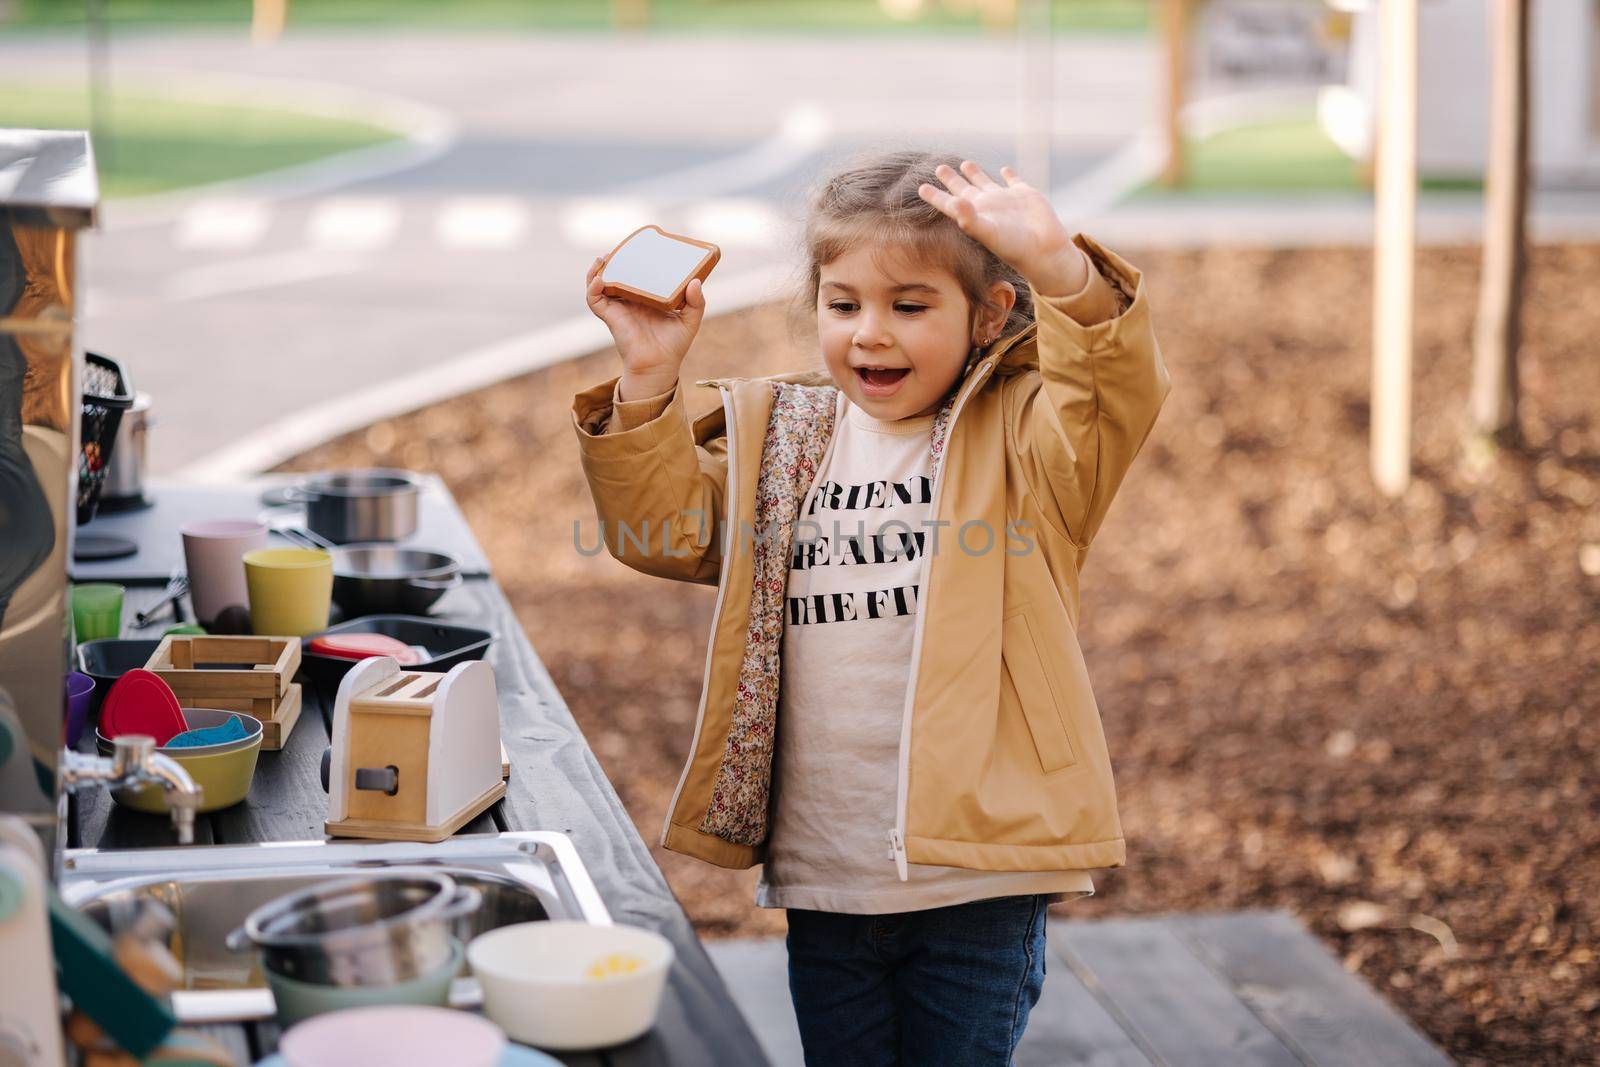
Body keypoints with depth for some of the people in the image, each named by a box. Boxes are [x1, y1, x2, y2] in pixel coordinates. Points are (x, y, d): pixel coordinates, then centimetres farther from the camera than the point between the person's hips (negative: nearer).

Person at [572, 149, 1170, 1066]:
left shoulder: (1019, 438, -3)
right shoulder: (778, 441, 10)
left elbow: (1121, 389, -21)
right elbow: (666, 529, 4)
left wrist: (1054, 263, -36)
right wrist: (649, 382, -9)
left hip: (976, 881, -4)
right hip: (823, 883, 4)